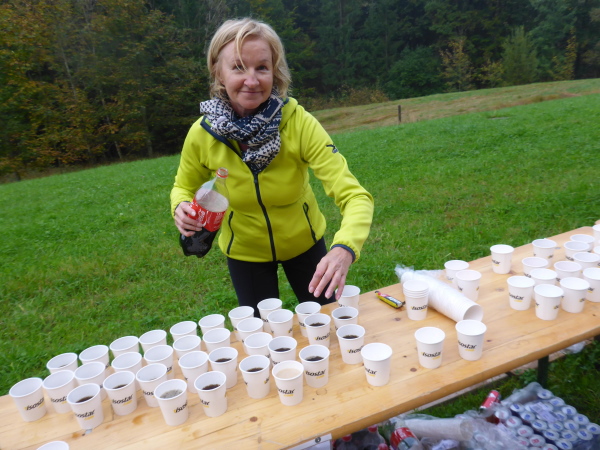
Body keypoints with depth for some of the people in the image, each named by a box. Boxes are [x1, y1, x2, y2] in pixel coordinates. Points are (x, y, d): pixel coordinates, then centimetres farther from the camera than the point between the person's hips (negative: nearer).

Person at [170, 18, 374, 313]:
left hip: (303, 242, 0)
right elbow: (184, 188, -1)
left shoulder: (299, 122, -28)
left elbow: (354, 195, -33)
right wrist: (182, 209, -24)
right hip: (245, 252, 1)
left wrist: (344, 249, -52)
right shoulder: (202, 134, -22)